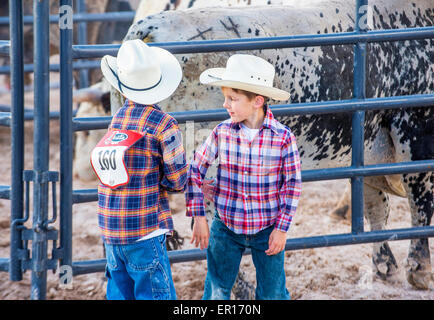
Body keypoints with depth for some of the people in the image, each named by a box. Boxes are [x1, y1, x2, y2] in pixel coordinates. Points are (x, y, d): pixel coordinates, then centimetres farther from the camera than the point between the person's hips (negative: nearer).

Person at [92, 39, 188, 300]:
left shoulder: (116, 119, 7)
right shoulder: (163, 124, -11)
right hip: (145, 230, -6)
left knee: (120, 293, 12)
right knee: (157, 295, -2)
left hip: (110, 229, 6)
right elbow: (177, 180, -9)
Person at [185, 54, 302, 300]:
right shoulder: (222, 133, -8)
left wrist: (282, 228, -6)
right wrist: (198, 217, 2)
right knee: (216, 294, 8)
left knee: (273, 294, 8)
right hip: (226, 228, 2)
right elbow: (196, 169, 4)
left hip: (267, 230, -2)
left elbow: (293, 184, -4)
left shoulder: (283, 137, -13)